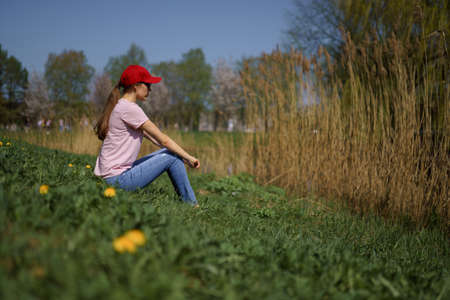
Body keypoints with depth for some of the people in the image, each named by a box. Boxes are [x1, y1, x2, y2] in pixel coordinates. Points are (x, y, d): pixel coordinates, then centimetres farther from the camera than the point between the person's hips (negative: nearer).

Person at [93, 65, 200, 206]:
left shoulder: (120, 106, 15)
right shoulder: (129, 108, -16)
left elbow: (154, 138, 15)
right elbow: (163, 140, -12)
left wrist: (184, 156, 9)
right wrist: (188, 157, -1)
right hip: (117, 179, -10)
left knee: (170, 152, 12)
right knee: (172, 157, -7)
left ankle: (190, 204, 13)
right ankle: (192, 206, 5)